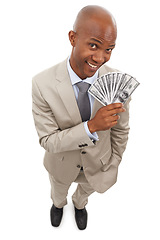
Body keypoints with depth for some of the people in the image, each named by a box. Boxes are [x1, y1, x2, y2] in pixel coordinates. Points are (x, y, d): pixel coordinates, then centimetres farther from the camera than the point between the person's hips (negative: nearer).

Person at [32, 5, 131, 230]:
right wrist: (91, 126, -42)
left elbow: (121, 129, -11)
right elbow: (48, 141, -27)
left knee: (87, 188, 34)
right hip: (62, 160, -1)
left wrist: (113, 166, -3)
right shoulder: (43, 84, -32)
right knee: (59, 189, 32)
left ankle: (79, 204, 72)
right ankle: (58, 203, 71)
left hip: (98, 161, 2)